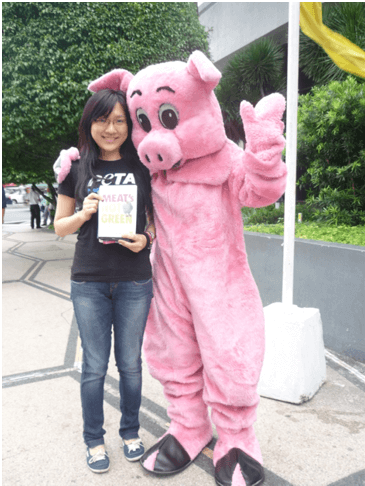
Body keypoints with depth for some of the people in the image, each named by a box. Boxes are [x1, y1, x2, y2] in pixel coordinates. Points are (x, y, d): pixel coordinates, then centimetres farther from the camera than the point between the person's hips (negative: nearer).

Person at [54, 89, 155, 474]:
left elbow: (157, 219, 10)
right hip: (89, 283, 0)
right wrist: (83, 214, -13)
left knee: (130, 362, 13)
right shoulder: (76, 168, 2)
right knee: (94, 366, 10)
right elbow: (59, 226, 7)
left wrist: (146, 239, -11)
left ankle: (130, 432, 36)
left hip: (134, 282, 0)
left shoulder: (142, 167, 2)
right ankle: (94, 440, 31)